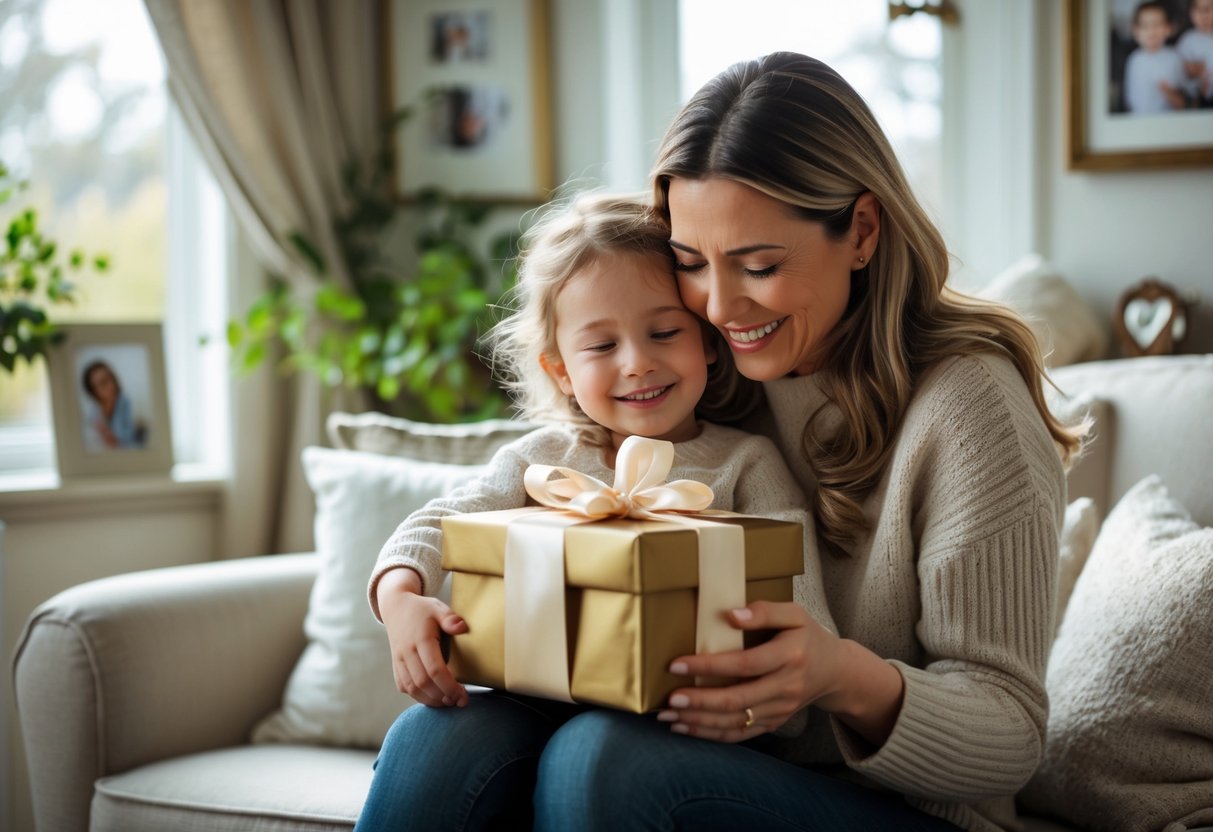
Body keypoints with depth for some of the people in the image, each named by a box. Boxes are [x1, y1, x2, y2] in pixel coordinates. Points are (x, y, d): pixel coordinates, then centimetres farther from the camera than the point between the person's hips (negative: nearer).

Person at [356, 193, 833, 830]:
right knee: (431, 736, -28)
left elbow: (794, 593, -7)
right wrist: (400, 595, -21)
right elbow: (440, 525, 4)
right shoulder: (543, 458, 14)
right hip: (535, 702, 3)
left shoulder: (745, 464, 6)